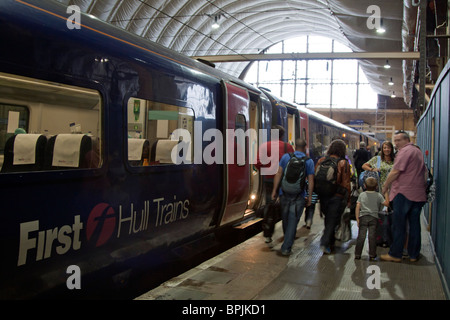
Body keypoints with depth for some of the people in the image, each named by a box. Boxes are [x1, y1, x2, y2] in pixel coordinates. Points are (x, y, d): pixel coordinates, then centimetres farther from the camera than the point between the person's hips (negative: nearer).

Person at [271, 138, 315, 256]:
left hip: (284, 193, 2)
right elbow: (310, 181, -3)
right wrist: (310, 197, 3)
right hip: (299, 195, -2)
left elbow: (278, 174, 0)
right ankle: (286, 247, -1)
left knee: (285, 218, 18)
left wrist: (274, 190, 3)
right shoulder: (309, 161, 0)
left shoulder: (286, 157, 2)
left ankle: (287, 241, 36)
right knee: (293, 221, 1)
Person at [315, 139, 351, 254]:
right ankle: (325, 242, -5)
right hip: (337, 197, -4)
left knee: (328, 219, 19)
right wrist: (348, 199, 1)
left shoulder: (321, 160, 2)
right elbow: (346, 183, -8)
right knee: (332, 220, 4)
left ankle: (330, 243, 28)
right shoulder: (344, 163, -9)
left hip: (323, 196, 4)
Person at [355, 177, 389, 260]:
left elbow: (358, 207, 1)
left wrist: (357, 219, 3)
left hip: (363, 217, 1)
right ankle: (372, 255, 2)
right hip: (374, 217, -1)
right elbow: (386, 203, -1)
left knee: (361, 236, 0)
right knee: (372, 236, 0)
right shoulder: (378, 195, 3)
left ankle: (357, 254, 1)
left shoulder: (362, 195, 6)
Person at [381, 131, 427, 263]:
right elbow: (423, 171, 23)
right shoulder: (418, 151, 19)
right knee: (415, 225, 10)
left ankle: (395, 254, 3)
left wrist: (385, 187, -3)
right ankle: (414, 255, 16)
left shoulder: (405, 151, -10)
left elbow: (395, 172, -14)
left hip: (404, 193, -8)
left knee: (398, 226, -2)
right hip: (419, 194, 9)